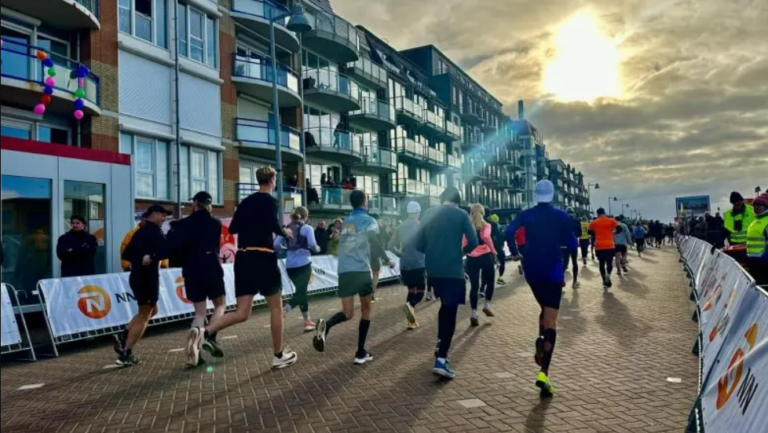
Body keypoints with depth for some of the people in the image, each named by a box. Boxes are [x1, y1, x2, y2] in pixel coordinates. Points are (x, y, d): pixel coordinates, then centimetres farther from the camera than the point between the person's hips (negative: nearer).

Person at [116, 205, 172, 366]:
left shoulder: (140, 231, 15)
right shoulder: (154, 230, -10)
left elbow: (126, 254, 18)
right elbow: (165, 250, -25)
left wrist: (140, 258, 12)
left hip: (136, 276, 9)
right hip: (147, 277, -9)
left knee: (151, 311, 23)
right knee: (144, 316, 1)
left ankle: (123, 337, 11)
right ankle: (125, 355, 1)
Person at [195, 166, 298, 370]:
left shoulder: (246, 202, 16)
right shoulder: (270, 200, -4)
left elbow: (232, 228, 18)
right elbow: (273, 225, -20)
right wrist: (285, 233, 0)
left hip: (243, 257, 6)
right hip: (263, 257, -6)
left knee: (242, 313, 6)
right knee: (276, 308, 8)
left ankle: (207, 332, -17)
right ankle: (279, 356, 14)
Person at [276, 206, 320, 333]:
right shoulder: (307, 228, -2)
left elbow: (276, 245, 3)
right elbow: (312, 244, -14)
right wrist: (317, 249, 7)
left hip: (290, 265, 6)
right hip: (303, 264, -6)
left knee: (302, 291, 17)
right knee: (301, 292, -5)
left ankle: (307, 321, 23)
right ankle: (282, 311, -28)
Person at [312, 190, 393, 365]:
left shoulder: (345, 222, 20)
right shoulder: (368, 220, 2)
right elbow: (373, 238, -18)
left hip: (343, 271, 4)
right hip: (361, 270, -4)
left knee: (348, 313, 8)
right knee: (366, 309, 13)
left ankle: (326, 325, -25)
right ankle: (361, 353, 10)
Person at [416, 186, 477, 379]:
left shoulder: (429, 213, 7)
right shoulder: (461, 214, -2)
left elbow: (419, 244, 6)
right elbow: (473, 242, -9)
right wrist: (463, 251, 11)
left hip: (433, 269, 5)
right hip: (453, 270, -5)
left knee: (445, 305, 26)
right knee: (450, 312, -2)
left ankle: (440, 343, 30)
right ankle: (441, 360, -9)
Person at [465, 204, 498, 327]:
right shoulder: (486, 225, -1)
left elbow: (463, 243, -2)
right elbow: (486, 236, -21)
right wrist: (493, 250, -12)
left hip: (471, 258, 2)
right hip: (485, 256, -2)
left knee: (474, 286, 5)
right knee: (490, 281, 21)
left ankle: (474, 313, -3)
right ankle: (487, 305, 13)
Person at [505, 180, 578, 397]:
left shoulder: (526, 215, 4)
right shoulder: (561, 216, -1)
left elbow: (509, 233, -12)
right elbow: (573, 245, -2)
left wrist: (514, 253, 1)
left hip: (532, 270, 3)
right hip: (553, 270, -3)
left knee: (545, 309, 28)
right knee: (550, 321, -5)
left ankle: (540, 342, 3)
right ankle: (543, 373, -17)